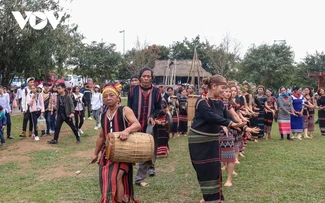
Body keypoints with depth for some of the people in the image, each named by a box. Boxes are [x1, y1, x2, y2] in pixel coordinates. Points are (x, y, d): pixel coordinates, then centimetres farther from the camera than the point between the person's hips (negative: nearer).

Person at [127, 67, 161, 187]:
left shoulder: (156, 92, 2)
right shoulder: (133, 90, -1)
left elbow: (158, 108, 9)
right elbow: (129, 108, 4)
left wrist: (153, 116, -10)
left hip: (149, 127, 1)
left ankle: (140, 178, 17)